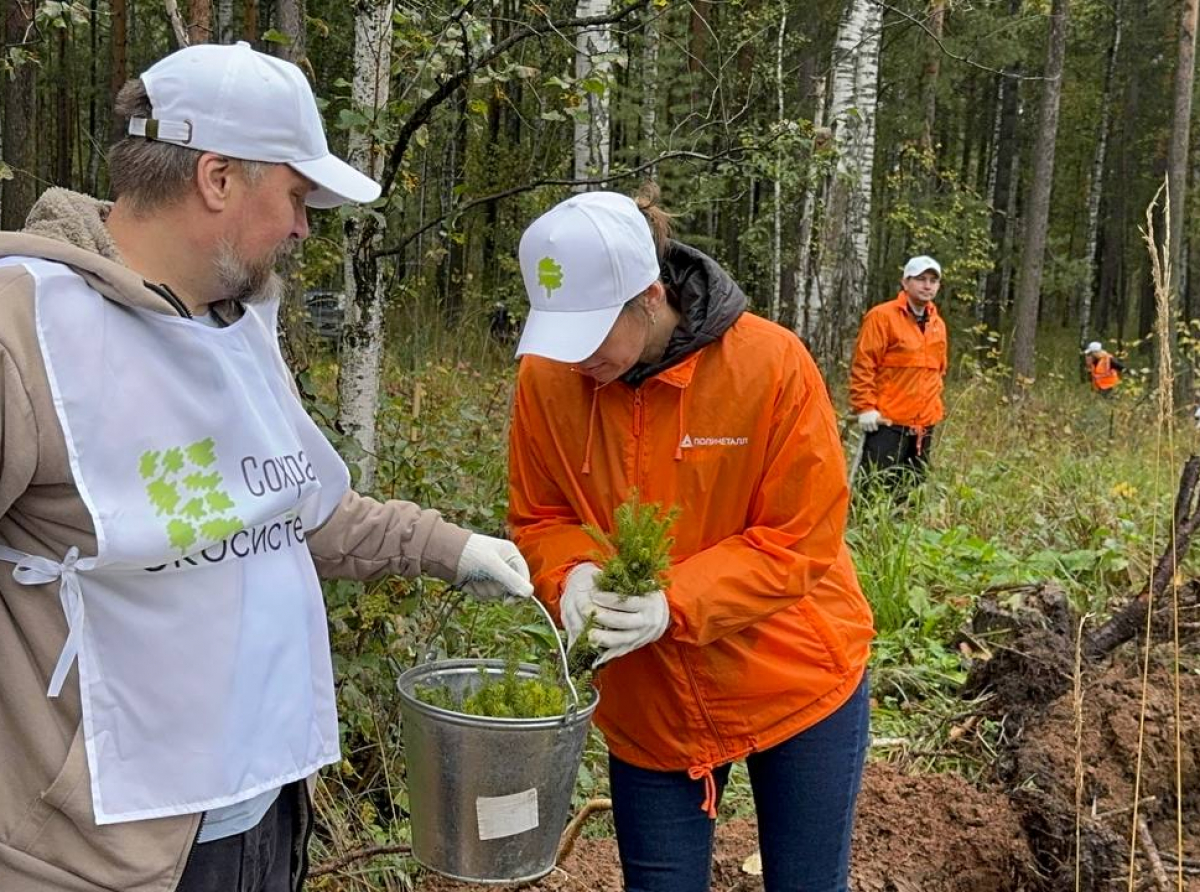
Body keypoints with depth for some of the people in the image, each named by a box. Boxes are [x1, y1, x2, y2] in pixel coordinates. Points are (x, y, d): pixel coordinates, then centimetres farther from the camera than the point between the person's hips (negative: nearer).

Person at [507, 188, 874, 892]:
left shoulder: (771, 363, -21)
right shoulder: (547, 378, -11)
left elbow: (803, 539, -16)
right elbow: (538, 519, 1)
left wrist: (676, 603, -29)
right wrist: (573, 574, -22)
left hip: (798, 684, -2)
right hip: (650, 708, 2)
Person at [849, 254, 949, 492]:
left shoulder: (938, 324, 14)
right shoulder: (882, 316, -7)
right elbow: (862, 365, -10)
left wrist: (934, 406, 16)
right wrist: (865, 408, -15)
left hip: (924, 424, 7)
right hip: (887, 422, -7)